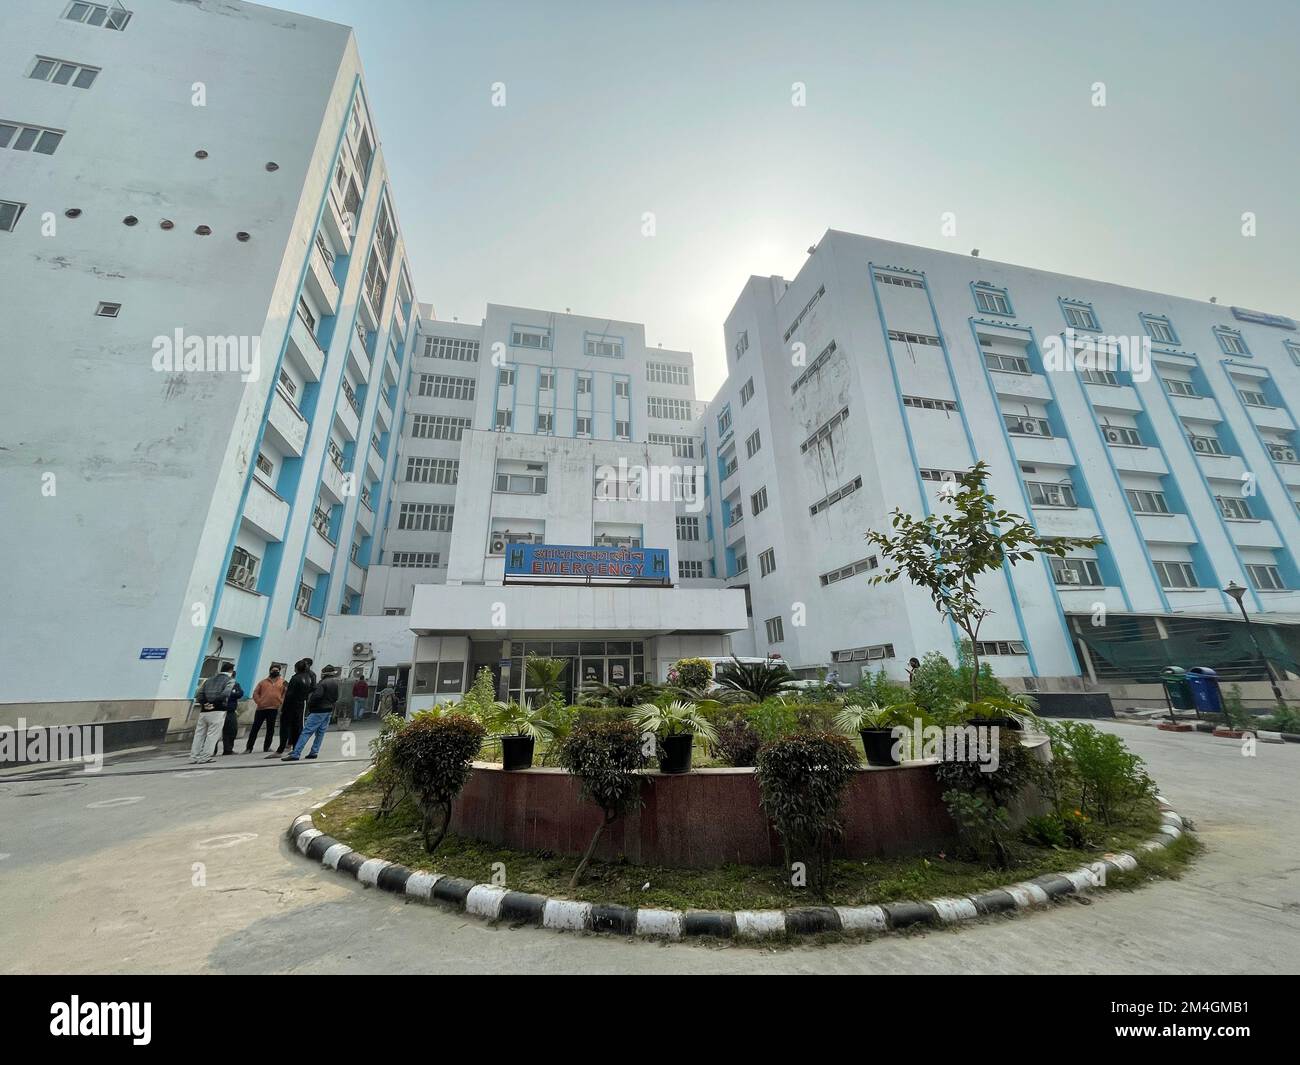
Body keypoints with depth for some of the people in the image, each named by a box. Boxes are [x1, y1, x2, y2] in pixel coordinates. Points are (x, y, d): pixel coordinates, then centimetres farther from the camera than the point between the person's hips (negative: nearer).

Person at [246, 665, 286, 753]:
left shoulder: (283, 682, 6)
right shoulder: (263, 681, 9)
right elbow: (255, 693, 8)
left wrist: (280, 703, -7)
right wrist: (259, 702, -5)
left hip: (273, 709, 0)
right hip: (261, 708, 1)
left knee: (270, 729, 6)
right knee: (255, 728, 3)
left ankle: (266, 747, 16)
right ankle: (249, 748, 12)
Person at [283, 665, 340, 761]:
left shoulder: (323, 683, -14)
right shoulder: (335, 683, 11)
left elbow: (317, 695, -23)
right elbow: (336, 697, 16)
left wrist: (309, 705, -8)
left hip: (319, 711, -8)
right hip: (329, 711, 8)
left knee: (306, 732, -7)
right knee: (320, 732, 12)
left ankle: (295, 754, -9)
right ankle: (314, 752, 14)